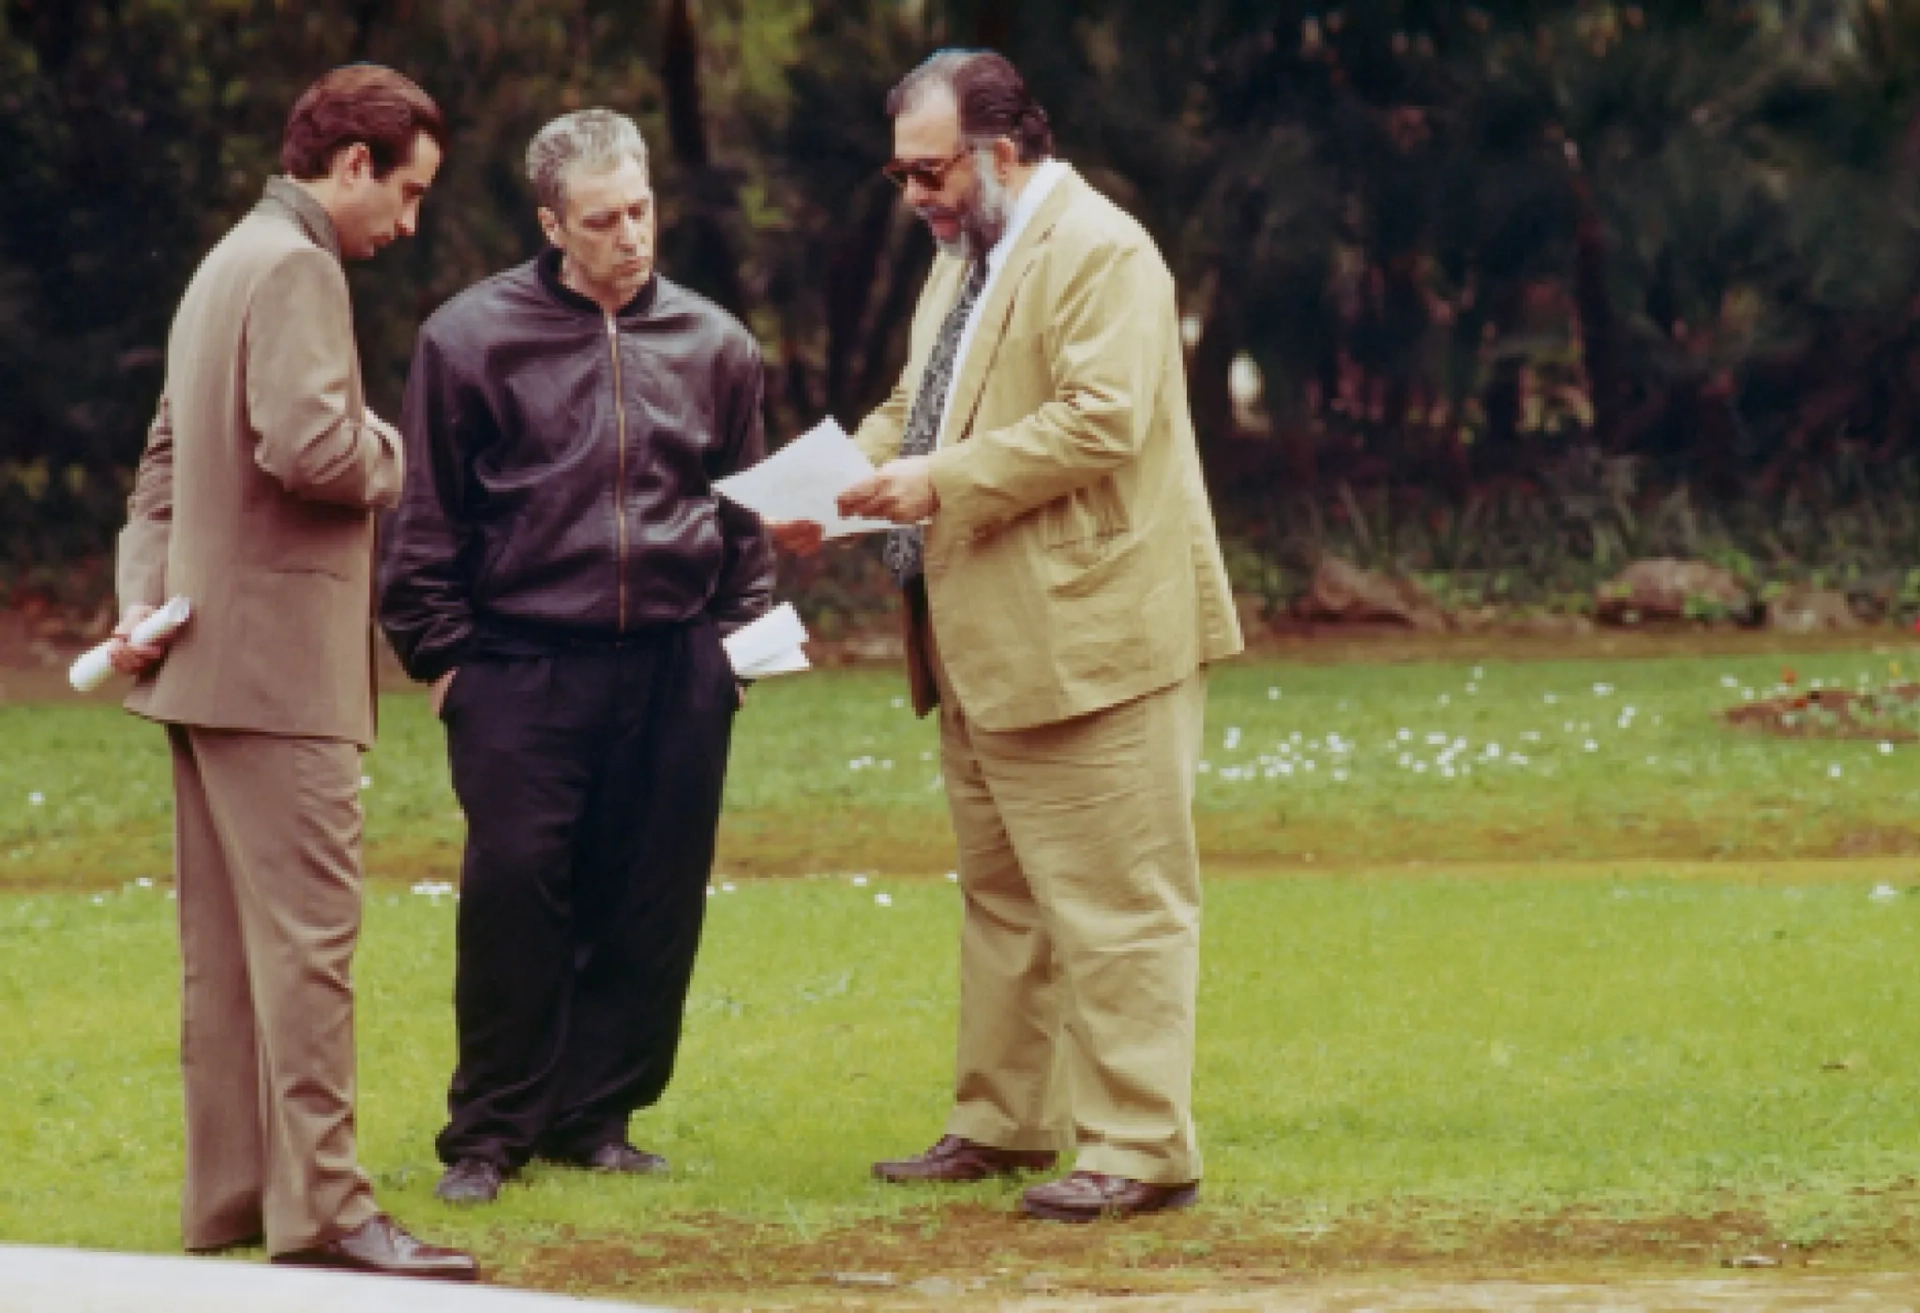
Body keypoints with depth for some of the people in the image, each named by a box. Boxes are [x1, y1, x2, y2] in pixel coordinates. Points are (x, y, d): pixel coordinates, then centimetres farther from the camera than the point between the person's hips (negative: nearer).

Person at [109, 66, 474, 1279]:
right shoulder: (296, 270, -14)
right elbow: (309, 448, -27)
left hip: (207, 661, 10)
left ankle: (230, 1195, 15)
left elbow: (169, 458, 21)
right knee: (307, 936, -11)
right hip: (280, 662, -10)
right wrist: (386, 454, -6)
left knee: (228, 943, 11)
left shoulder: (228, 264, 19)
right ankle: (319, 1206, -13)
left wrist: (145, 596, 9)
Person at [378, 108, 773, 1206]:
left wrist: (741, 637, 10)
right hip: (521, 667, -3)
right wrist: (440, 653, -1)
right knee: (513, 890, -7)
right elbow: (430, 519, 3)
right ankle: (490, 1131, 3)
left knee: (650, 907, 3)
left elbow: (748, 510, 19)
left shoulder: (713, 345, 10)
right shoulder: (473, 339, 0)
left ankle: (594, 1116, 15)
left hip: (675, 671, 3)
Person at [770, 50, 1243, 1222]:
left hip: (1090, 640, -10)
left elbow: (1100, 421, -24)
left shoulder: (1099, 253, -13)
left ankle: (1141, 1149, -4)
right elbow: (916, 409, 23)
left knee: (1112, 905, -6)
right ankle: (1003, 1124, 24)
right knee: (1001, 898, 16)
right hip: (982, 646, 10)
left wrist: (944, 480, -24)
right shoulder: (964, 260, 18)